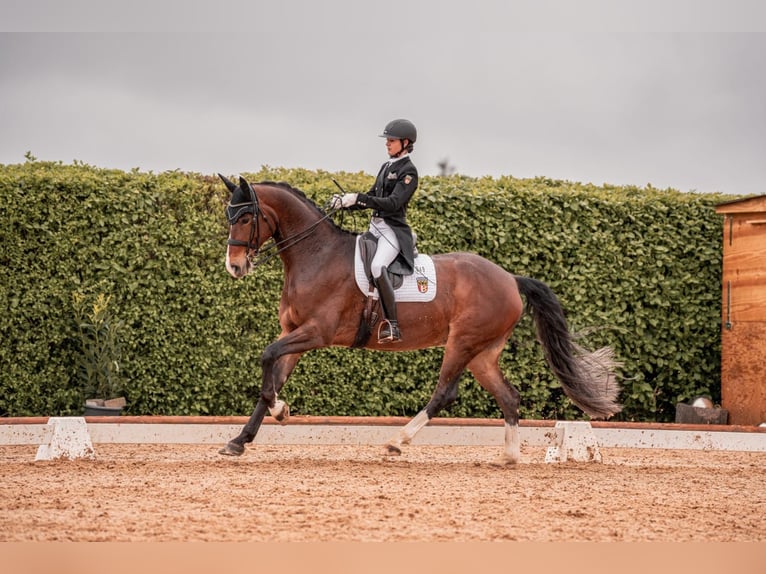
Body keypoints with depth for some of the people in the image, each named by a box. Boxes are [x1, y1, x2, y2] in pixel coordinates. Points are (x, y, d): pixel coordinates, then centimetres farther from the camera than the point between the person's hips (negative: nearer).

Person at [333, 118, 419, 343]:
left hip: (393, 230, -10)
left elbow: (393, 203, -19)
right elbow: (372, 197, 22)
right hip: (376, 227, 10)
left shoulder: (409, 171, -8)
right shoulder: (386, 167, 17)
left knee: (377, 266, -33)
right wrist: (346, 202, 4)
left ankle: (392, 326, -35)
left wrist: (358, 198, -25)